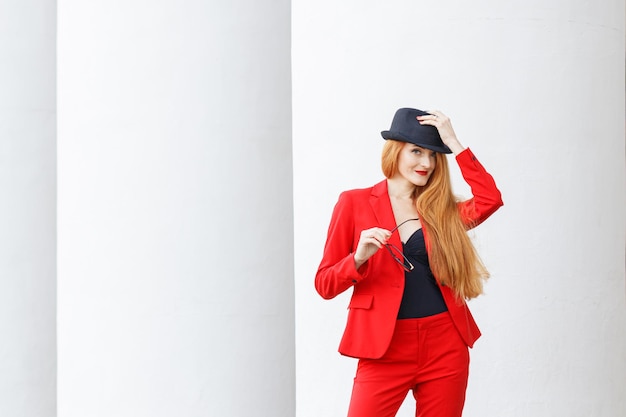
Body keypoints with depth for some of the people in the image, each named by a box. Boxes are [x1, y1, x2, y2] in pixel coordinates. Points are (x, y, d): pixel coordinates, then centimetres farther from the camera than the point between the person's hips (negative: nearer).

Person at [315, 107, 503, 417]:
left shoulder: (440, 210, 11)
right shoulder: (355, 203, 2)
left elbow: (490, 200, -8)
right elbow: (324, 285, 1)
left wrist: (453, 143, -5)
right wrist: (359, 258, -19)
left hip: (446, 347, 3)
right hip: (384, 349, -3)